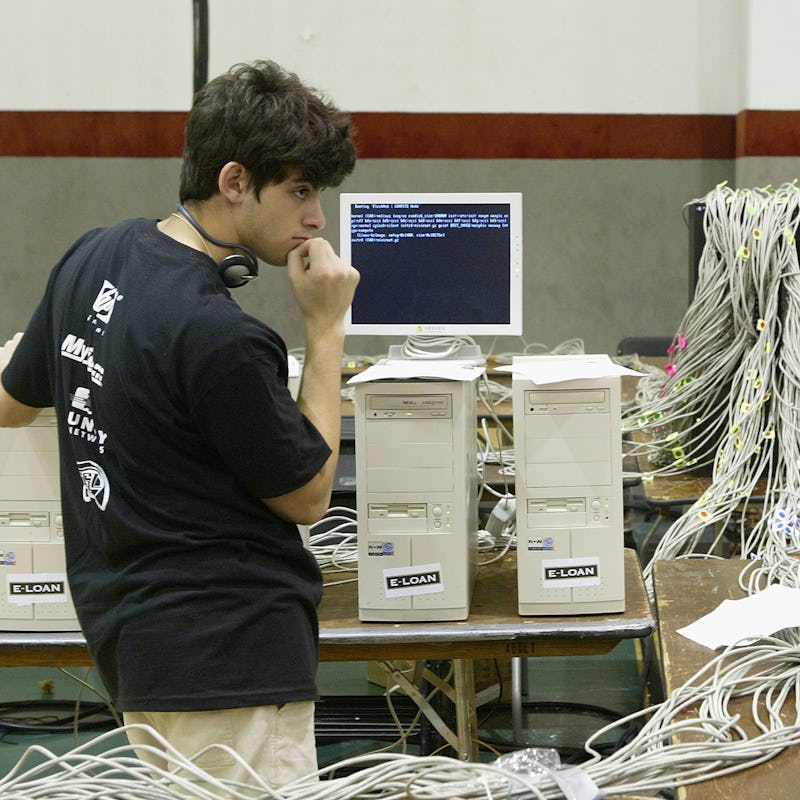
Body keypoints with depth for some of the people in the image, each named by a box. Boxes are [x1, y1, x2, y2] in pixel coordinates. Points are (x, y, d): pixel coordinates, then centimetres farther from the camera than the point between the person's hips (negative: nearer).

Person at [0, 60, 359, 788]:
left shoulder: (94, 257, 3)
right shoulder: (218, 336, -23)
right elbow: (308, 495, -10)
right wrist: (326, 328, -7)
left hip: (128, 633, 9)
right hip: (229, 656, -9)